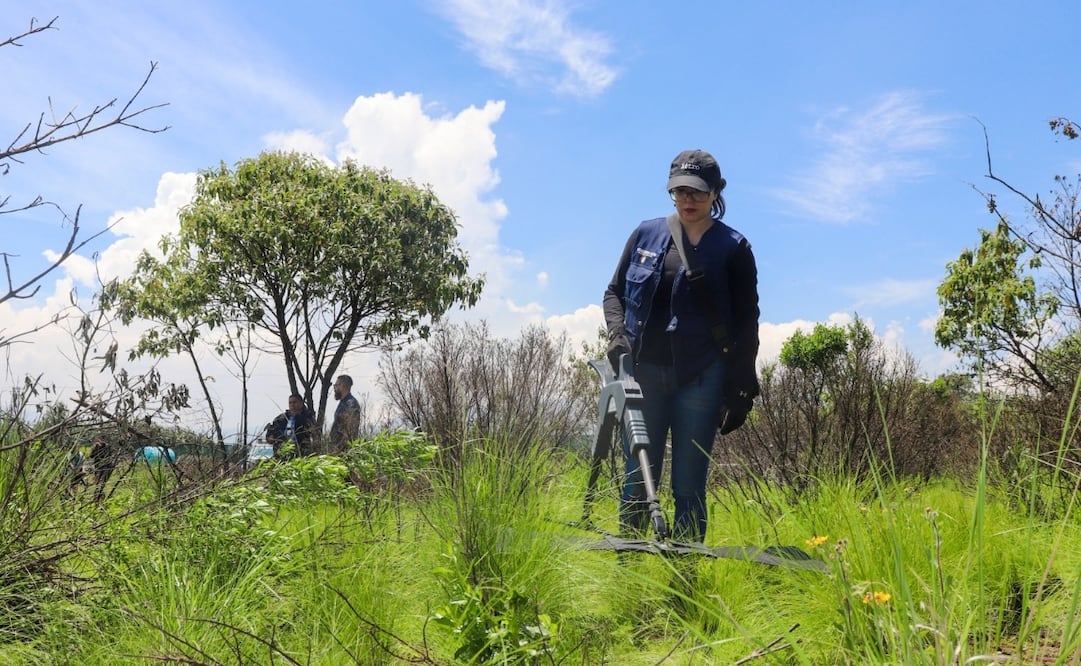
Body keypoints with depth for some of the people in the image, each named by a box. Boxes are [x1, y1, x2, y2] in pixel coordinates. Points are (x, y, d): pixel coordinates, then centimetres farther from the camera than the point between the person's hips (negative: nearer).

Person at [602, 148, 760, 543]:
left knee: (689, 485, 3)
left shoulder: (733, 248, 2)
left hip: (700, 379, -2)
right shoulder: (646, 235, 9)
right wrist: (617, 334, -4)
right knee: (637, 478, 5)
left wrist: (740, 390, -2)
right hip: (642, 372, 2)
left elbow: (746, 322, 2)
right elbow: (614, 292, 16)